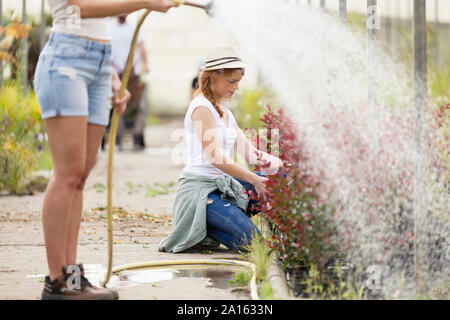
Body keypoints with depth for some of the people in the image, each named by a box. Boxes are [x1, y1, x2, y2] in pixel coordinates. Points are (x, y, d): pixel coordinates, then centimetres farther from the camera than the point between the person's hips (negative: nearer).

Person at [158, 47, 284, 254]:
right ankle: (197, 230, -1)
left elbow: (249, 152, 14)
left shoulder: (225, 112, 18)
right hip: (199, 188, -9)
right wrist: (254, 180, -20)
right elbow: (215, 157, -20)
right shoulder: (201, 107, -11)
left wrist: (282, 165, -2)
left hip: (222, 186, 9)